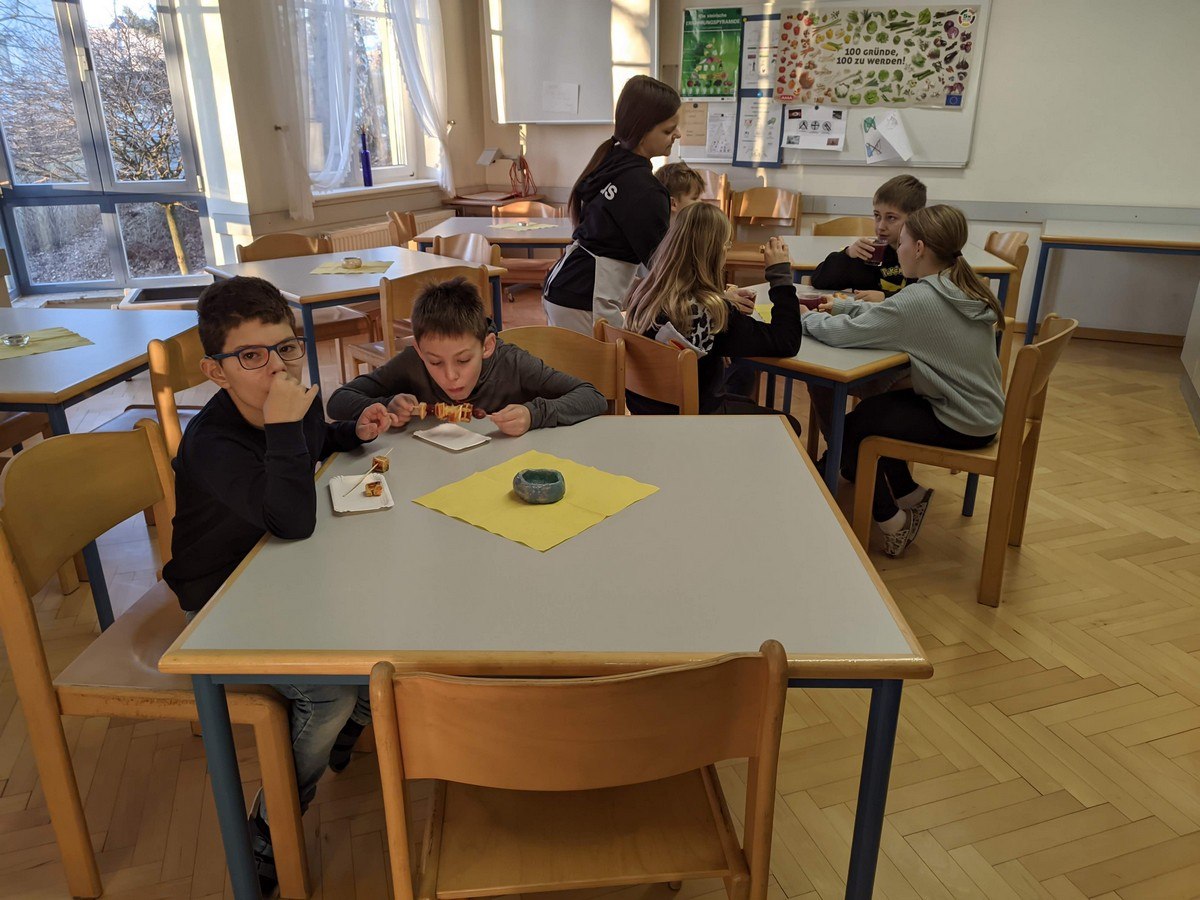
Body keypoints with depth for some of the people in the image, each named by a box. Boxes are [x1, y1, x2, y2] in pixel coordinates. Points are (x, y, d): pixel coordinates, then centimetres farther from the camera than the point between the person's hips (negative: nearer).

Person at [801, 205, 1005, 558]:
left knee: (849, 427, 2)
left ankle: (890, 519, 16)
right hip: (981, 413, 8)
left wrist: (807, 317, -6)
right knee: (873, 409, 18)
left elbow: (840, 332, -24)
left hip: (959, 425, -8)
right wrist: (846, 305, 4)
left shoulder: (921, 299, -25)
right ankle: (907, 493, 25)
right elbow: (890, 315, 12)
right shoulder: (964, 290, 2)